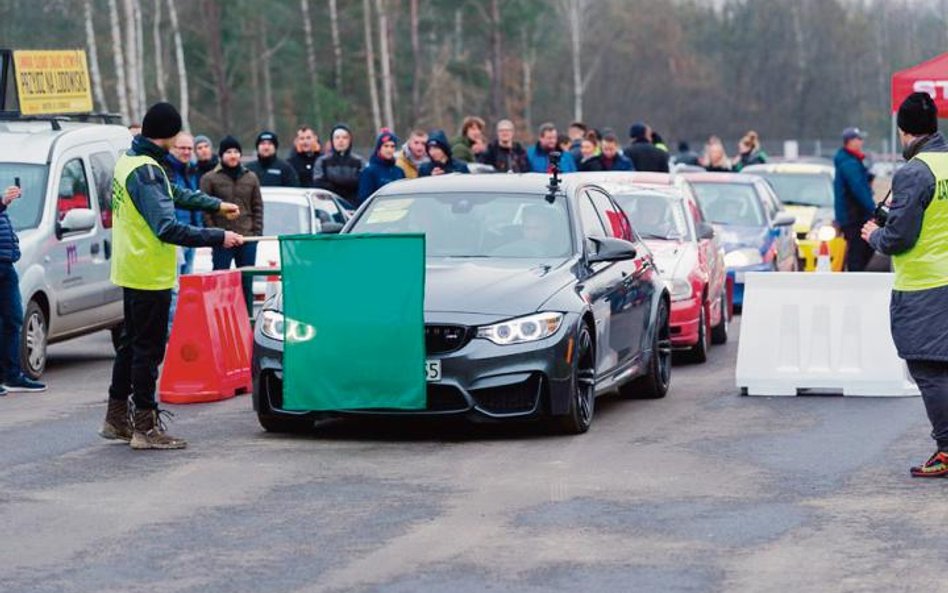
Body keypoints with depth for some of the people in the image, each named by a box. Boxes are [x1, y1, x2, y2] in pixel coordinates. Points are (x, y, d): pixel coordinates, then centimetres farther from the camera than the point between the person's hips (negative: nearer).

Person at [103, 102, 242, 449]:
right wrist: (218, 238, -27)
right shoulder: (146, 172, -22)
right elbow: (167, 228, -29)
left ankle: (116, 418, 26)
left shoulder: (129, 161, 9)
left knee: (132, 343, 18)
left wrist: (216, 205, 27)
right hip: (150, 275, -10)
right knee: (148, 348, -4)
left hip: (131, 270, 10)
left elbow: (174, 193, 22)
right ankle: (146, 427, 1)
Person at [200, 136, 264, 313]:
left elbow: (258, 207, 13)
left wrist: (257, 232, 2)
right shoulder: (210, 179, 1)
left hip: (248, 239, 3)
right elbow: (205, 210, -2)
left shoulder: (251, 178, 11)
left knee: (247, 284, 9)